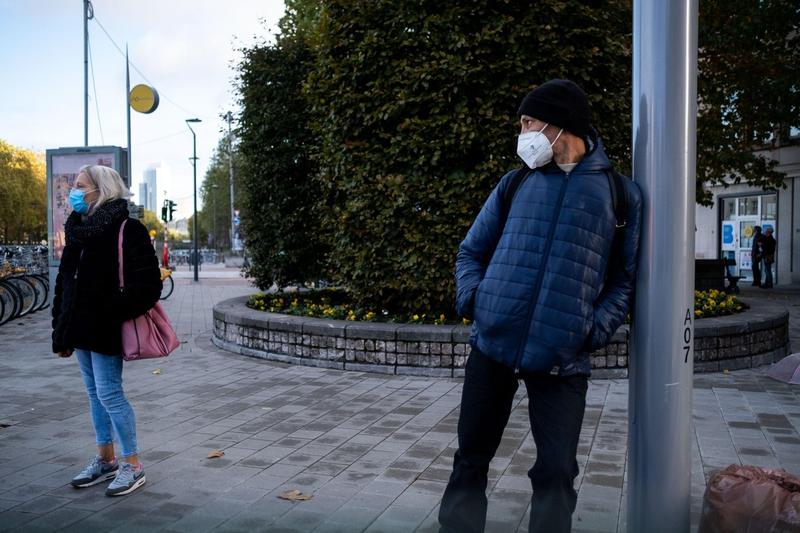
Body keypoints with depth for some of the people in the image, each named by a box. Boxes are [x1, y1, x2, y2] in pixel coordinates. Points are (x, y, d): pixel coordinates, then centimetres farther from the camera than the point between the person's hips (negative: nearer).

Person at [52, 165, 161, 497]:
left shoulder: (127, 229, -14)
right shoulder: (78, 230, 11)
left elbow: (146, 285, -19)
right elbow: (65, 280, 15)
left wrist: (116, 314, -20)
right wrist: (62, 330, 13)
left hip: (105, 330, -8)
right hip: (81, 327, 8)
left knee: (108, 393, -4)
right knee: (95, 394, 15)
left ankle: (132, 465, 10)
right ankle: (105, 459, 29)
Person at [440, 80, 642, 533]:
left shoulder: (621, 193, 6)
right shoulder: (515, 184, 11)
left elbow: (625, 277, 8)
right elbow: (471, 251, 16)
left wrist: (595, 329, -7)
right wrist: (472, 296, -3)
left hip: (563, 358, -2)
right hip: (492, 343, 2)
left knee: (557, 472, 2)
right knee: (471, 460, 10)